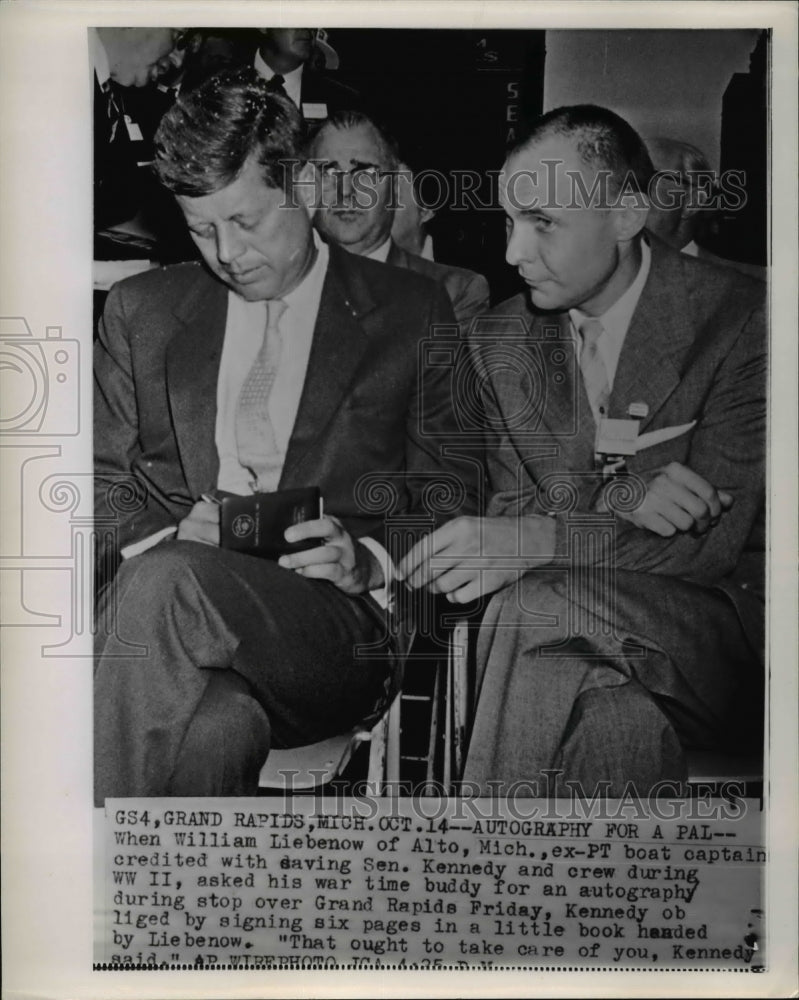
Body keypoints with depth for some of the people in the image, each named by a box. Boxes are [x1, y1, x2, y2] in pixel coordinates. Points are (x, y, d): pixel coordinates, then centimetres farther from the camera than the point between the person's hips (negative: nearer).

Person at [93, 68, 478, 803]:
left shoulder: (411, 314, 11)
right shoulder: (143, 310, 19)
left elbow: (453, 502, 10)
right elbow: (103, 479, 17)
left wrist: (368, 558, -12)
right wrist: (165, 539, -6)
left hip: (339, 630, -1)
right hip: (165, 603, 2)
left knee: (165, 583, -34)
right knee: (213, 726, -37)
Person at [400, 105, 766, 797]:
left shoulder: (742, 320, -8)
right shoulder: (500, 341, 7)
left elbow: (714, 538, -13)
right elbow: (512, 507, 4)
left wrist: (530, 543, -26)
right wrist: (619, 500, -18)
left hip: (725, 627, -2)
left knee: (537, 602, -30)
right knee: (615, 721, -33)